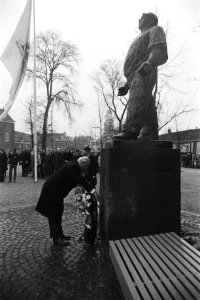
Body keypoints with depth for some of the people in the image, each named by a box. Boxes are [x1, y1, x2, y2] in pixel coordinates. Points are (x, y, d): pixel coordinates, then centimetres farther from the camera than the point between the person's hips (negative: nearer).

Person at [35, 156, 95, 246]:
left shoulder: (73, 165, 8)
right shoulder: (73, 167, -22)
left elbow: (79, 180, 14)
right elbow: (80, 180, -32)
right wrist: (91, 190, -35)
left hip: (55, 190, 11)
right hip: (52, 191, -11)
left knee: (58, 213, 19)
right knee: (54, 215, 1)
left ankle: (59, 234, 33)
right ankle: (56, 239, 14)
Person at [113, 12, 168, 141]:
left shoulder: (155, 30, 16)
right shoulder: (140, 39, 42)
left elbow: (160, 50, -7)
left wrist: (150, 62, -29)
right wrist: (126, 86, 28)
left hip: (144, 74, -8)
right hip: (135, 77, 8)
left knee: (138, 101, -28)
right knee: (147, 107, -4)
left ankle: (131, 130, -41)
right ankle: (149, 135, -10)